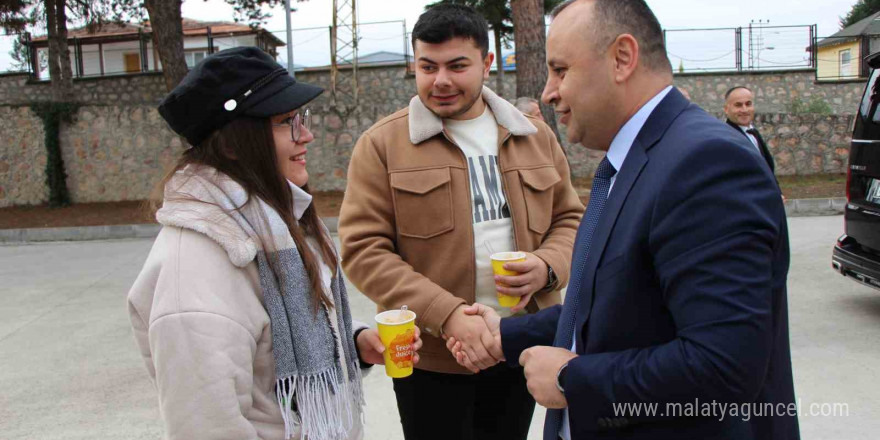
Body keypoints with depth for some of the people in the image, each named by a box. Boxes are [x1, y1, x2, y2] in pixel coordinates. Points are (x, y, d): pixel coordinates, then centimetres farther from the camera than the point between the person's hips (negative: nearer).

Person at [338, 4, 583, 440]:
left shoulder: (536, 135, 5)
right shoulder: (381, 144, -6)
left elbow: (570, 218, 12)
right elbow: (363, 249, -11)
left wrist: (548, 266, -11)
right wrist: (446, 314, -21)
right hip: (430, 355, -3)